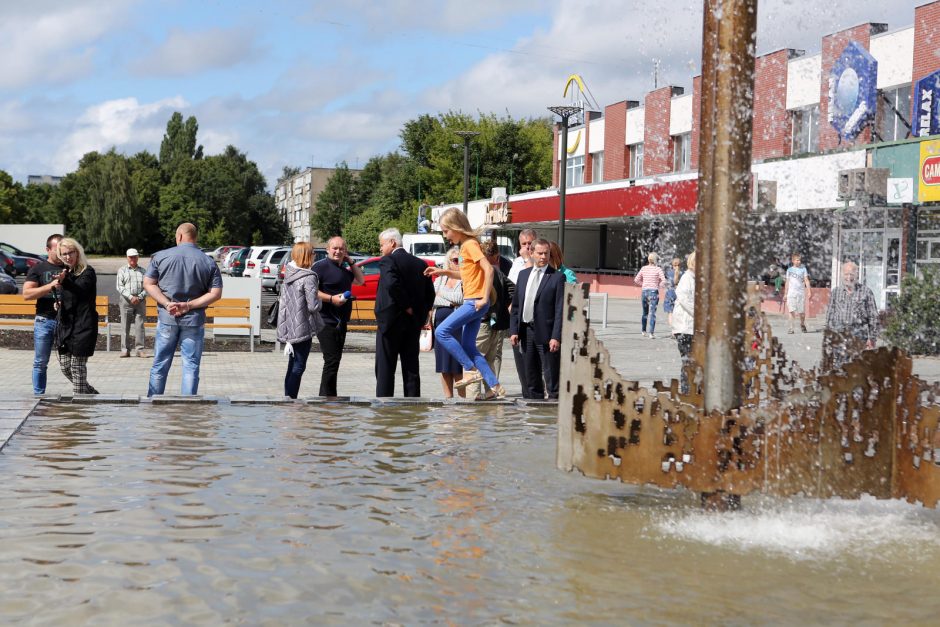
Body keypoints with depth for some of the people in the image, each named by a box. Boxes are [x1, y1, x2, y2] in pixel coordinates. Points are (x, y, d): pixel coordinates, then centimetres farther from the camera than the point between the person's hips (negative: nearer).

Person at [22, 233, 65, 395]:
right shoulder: (38, 269, 5)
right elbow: (26, 294, -6)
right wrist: (50, 286, -16)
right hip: (44, 320, -1)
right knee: (40, 362, 3)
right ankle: (38, 395, 10)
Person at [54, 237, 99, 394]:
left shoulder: (87, 272, -9)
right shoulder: (66, 272, 14)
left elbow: (81, 289, -29)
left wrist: (65, 281, -47)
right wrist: (59, 303, 4)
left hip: (82, 327, -8)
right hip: (65, 325, 8)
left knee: (77, 366, -5)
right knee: (65, 366, 10)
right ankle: (92, 393, 26)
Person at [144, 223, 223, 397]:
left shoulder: (161, 256, -1)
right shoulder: (209, 262, -1)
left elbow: (148, 284, -4)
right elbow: (216, 294, -6)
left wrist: (167, 304, -9)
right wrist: (189, 306, -9)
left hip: (167, 317, 0)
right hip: (194, 319, 0)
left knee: (160, 365, 10)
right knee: (191, 366, 5)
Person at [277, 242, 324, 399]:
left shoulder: (288, 275, 7)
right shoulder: (309, 278, -17)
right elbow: (313, 306, -20)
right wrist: (319, 300, -1)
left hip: (289, 327, 8)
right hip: (303, 328, -8)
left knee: (293, 365, 17)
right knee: (299, 367, -1)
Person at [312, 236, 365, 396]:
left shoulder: (344, 268, 16)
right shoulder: (321, 266, -10)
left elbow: (360, 280, 23)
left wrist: (351, 262, 12)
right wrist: (331, 298, -23)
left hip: (340, 322, 9)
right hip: (326, 322, -9)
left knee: (335, 360, 14)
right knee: (332, 361, -12)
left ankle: (325, 397, 23)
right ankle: (328, 396, -8)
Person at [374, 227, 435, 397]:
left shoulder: (388, 261, -10)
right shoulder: (420, 263, 11)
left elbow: (392, 284, -27)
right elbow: (430, 293, 10)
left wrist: (406, 306, -16)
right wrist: (420, 315, 11)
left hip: (391, 321, -6)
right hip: (414, 324, 6)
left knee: (385, 368, -1)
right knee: (411, 369, 9)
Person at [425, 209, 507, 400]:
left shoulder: (470, 244, -12)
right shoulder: (465, 245, 17)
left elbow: (488, 269, -22)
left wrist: (485, 298, -22)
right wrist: (444, 272, 17)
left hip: (475, 302, -10)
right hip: (471, 303, 10)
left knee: (442, 332, -13)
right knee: (468, 348, 9)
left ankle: (471, 370, -8)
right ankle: (496, 387, 8)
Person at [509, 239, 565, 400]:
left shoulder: (557, 277, -5)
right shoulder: (523, 274, 12)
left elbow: (560, 310, -9)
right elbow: (515, 305, 13)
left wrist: (556, 337, -16)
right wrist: (513, 331, 4)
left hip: (546, 332, -6)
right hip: (526, 331, 6)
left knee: (551, 377, -3)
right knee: (530, 376, 13)